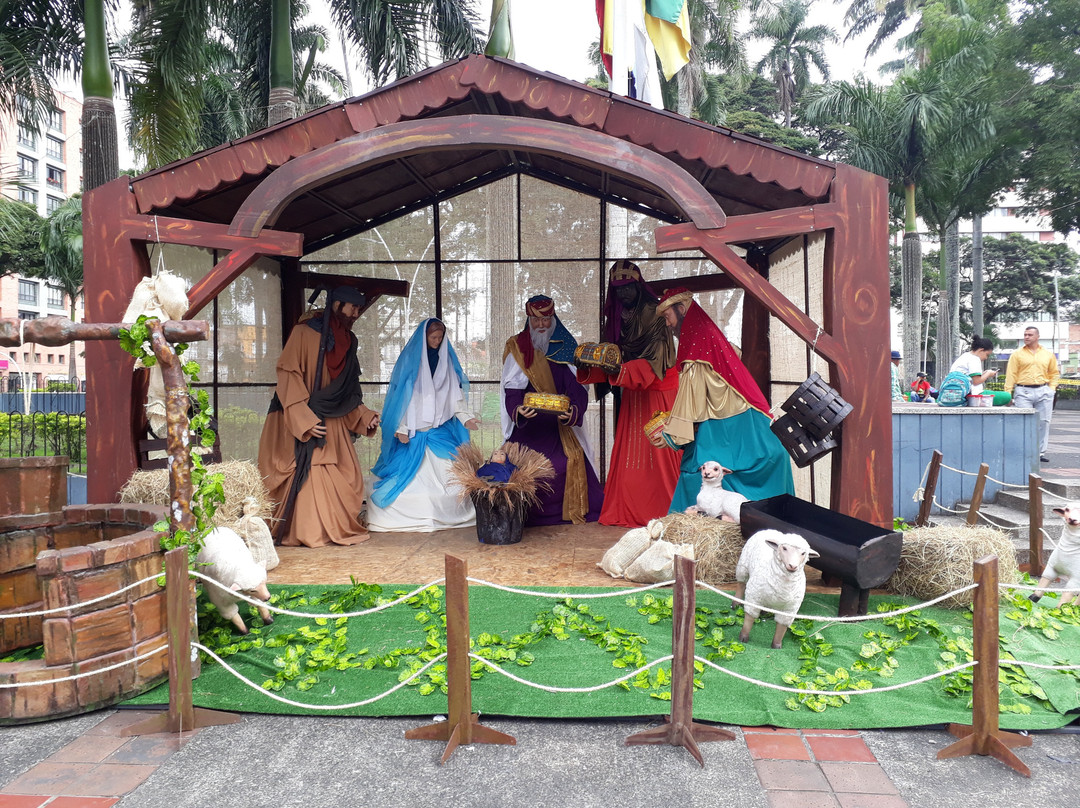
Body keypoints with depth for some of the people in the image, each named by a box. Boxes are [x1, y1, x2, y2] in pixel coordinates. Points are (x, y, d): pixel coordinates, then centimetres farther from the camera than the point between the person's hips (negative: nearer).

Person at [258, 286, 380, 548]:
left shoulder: (348, 342, 13)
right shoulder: (305, 332, -7)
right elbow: (288, 376, -14)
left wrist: (365, 416, 2)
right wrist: (305, 420, -21)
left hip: (333, 423, 7)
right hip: (299, 423, -6)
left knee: (348, 475, 1)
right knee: (308, 475, -8)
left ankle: (340, 529, 12)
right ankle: (308, 533, 2)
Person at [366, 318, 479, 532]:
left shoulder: (447, 359, 10)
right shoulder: (410, 359, 0)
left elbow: (456, 394, 10)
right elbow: (401, 395, -2)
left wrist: (465, 418, -4)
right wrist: (401, 428, -7)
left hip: (441, 431, 3)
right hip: (414, 431, -3)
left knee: (447, 472, -4)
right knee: (408, 473, -6)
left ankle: (448, 515, 4)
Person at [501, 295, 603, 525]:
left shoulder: (567, 348, 9)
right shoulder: (517, 349, 6)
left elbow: (578, 387, -1)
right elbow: (512, 389, -3)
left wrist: (574, 410, -22)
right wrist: (518, 409, -25)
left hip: (560, 424, 1)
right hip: (526, 423, -1)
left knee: (571, 460, -12)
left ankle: (574, 514, 2)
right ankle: (527, 517, -2)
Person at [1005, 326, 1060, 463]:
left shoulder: (1048, 355, 12)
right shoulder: (1017, 354, 4)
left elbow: (1054, 373, 21)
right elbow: (1011, 374, -1)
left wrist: (1052, 388, 6)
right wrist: (1007, 393, -8)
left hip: (1043, 391, 3)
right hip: (1023, 392, -3)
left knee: (1044, 422, 4)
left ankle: (1041, 452, 13)